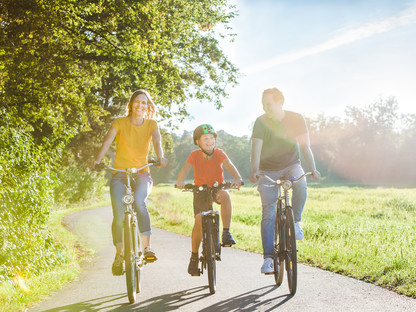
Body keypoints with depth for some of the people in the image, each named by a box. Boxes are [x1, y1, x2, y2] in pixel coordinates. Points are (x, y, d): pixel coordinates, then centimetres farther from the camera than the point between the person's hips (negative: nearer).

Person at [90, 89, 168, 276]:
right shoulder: (119, 123, 3)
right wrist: (97, 160, -29)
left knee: (139, 202, -32)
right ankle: (119, 255, 1)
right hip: (120, 174, 0)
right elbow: (107, 141, -11)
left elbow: (157, 141, -12)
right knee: (119, 214, -17)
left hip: (142, 173, 0)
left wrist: (160, 157, -34)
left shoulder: (151, 124, 7)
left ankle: (147, 247, -27)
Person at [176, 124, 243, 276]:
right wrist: (180, 181, -50)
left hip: (217, 188, 0)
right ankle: (194, 256, 1)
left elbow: (229, 165, -29)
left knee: (225, 195, -36)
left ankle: (226, 233, -25)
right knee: (199, 220, -16)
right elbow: (186, 168, -27)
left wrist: (237, 178, -50)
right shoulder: (195, 155, -12)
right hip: (201, 190, 0)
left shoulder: (219, 153, -12)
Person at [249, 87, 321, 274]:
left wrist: (313, 170, -27)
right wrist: (254, 172, -37)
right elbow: (256, 149, -20)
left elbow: (305, 146, -13)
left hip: (291, 166, 0)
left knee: (300, 184, -36)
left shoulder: (296, 119, -10)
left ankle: (296, 221, -13)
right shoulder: (261, 122, -12)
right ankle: (268, 257, -6)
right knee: (268, 214, -10)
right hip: (268, 171, 0)